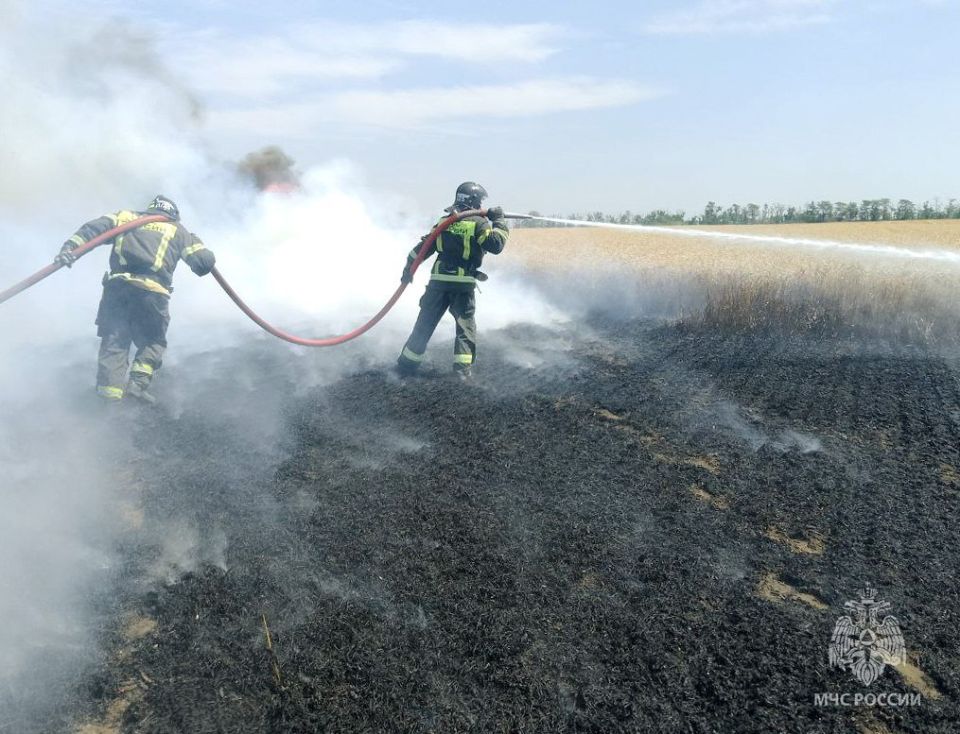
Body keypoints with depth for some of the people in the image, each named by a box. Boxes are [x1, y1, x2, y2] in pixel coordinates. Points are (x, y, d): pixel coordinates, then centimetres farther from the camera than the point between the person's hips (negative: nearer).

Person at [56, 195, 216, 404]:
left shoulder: (128, 217, 25)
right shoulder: (178, 230, 20)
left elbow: (96, 227, 8)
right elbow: (205, 262, 14)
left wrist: (71, 246, -2)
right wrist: (196, 244, 35)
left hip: (117, 285, 2)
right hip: (152, 292, -2)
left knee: (114, 339, 10)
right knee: (153, 341, 15)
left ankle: (109, 386, -1)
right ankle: (138, 383, -3)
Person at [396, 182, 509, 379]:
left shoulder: (444, 221, 12)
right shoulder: (479, 223, -4)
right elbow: (496, 245, -12)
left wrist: (409, 269, 16)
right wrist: (499, 220, 0)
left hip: (438, 282, 4)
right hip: (463, 285, -4)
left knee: (424, 325, 12)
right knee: (466, 327, 8)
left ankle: (406, 365, 16)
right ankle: (463, 368, -2)